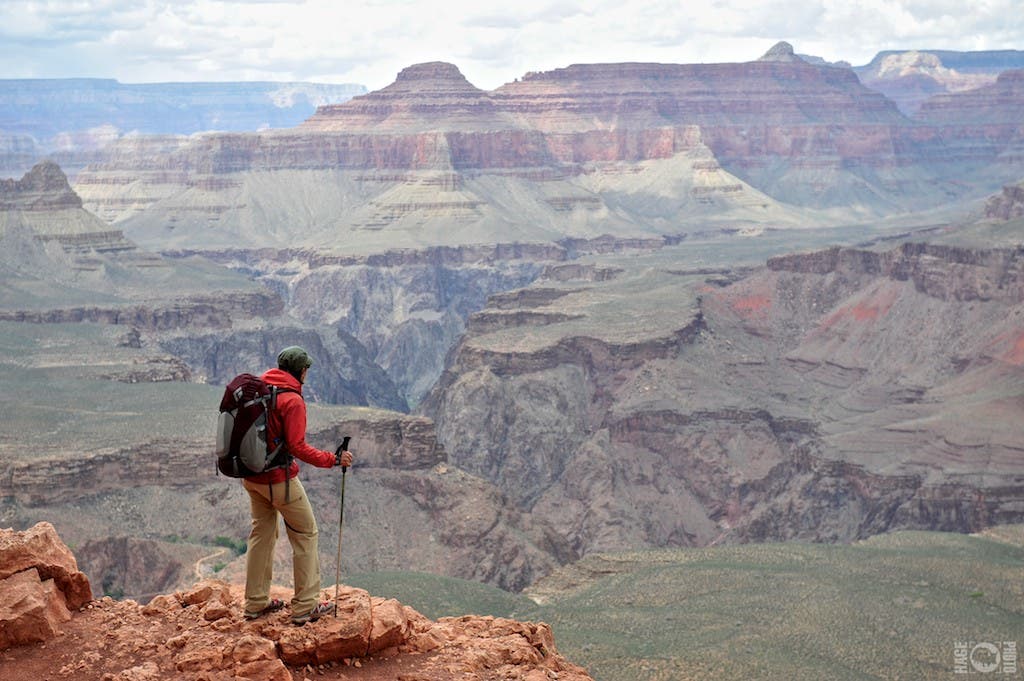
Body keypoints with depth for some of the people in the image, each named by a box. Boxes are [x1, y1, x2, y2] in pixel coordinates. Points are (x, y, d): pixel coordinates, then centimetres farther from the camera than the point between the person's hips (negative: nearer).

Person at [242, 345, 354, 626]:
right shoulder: (292, 400, -18)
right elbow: (297, 447, -22)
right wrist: (333, 459, -16)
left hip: (252, 475, 8)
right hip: (279, 479, -8)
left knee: (262, 533, 18)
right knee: (305, 534, 5)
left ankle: (256, 603, 25)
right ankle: (305, 607, 6)